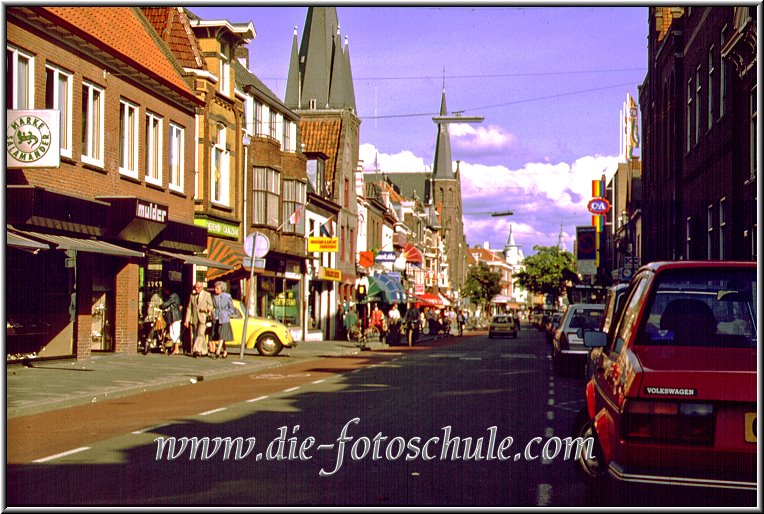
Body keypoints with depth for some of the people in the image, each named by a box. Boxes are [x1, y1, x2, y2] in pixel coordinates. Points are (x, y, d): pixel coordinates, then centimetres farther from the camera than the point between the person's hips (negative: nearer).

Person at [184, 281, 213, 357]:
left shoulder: (207, 295, 3)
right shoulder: (192, 296, 13)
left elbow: (211, 306, 2)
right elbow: (189, 308, 11)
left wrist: (206, 309, -21)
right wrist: (187, 320, 3)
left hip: (203, 318, -5)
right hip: (194, 319, 5)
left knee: (200, 334, -17)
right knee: (196, 335, 7)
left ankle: (197, 350, -25)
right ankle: (204, 350, 17)